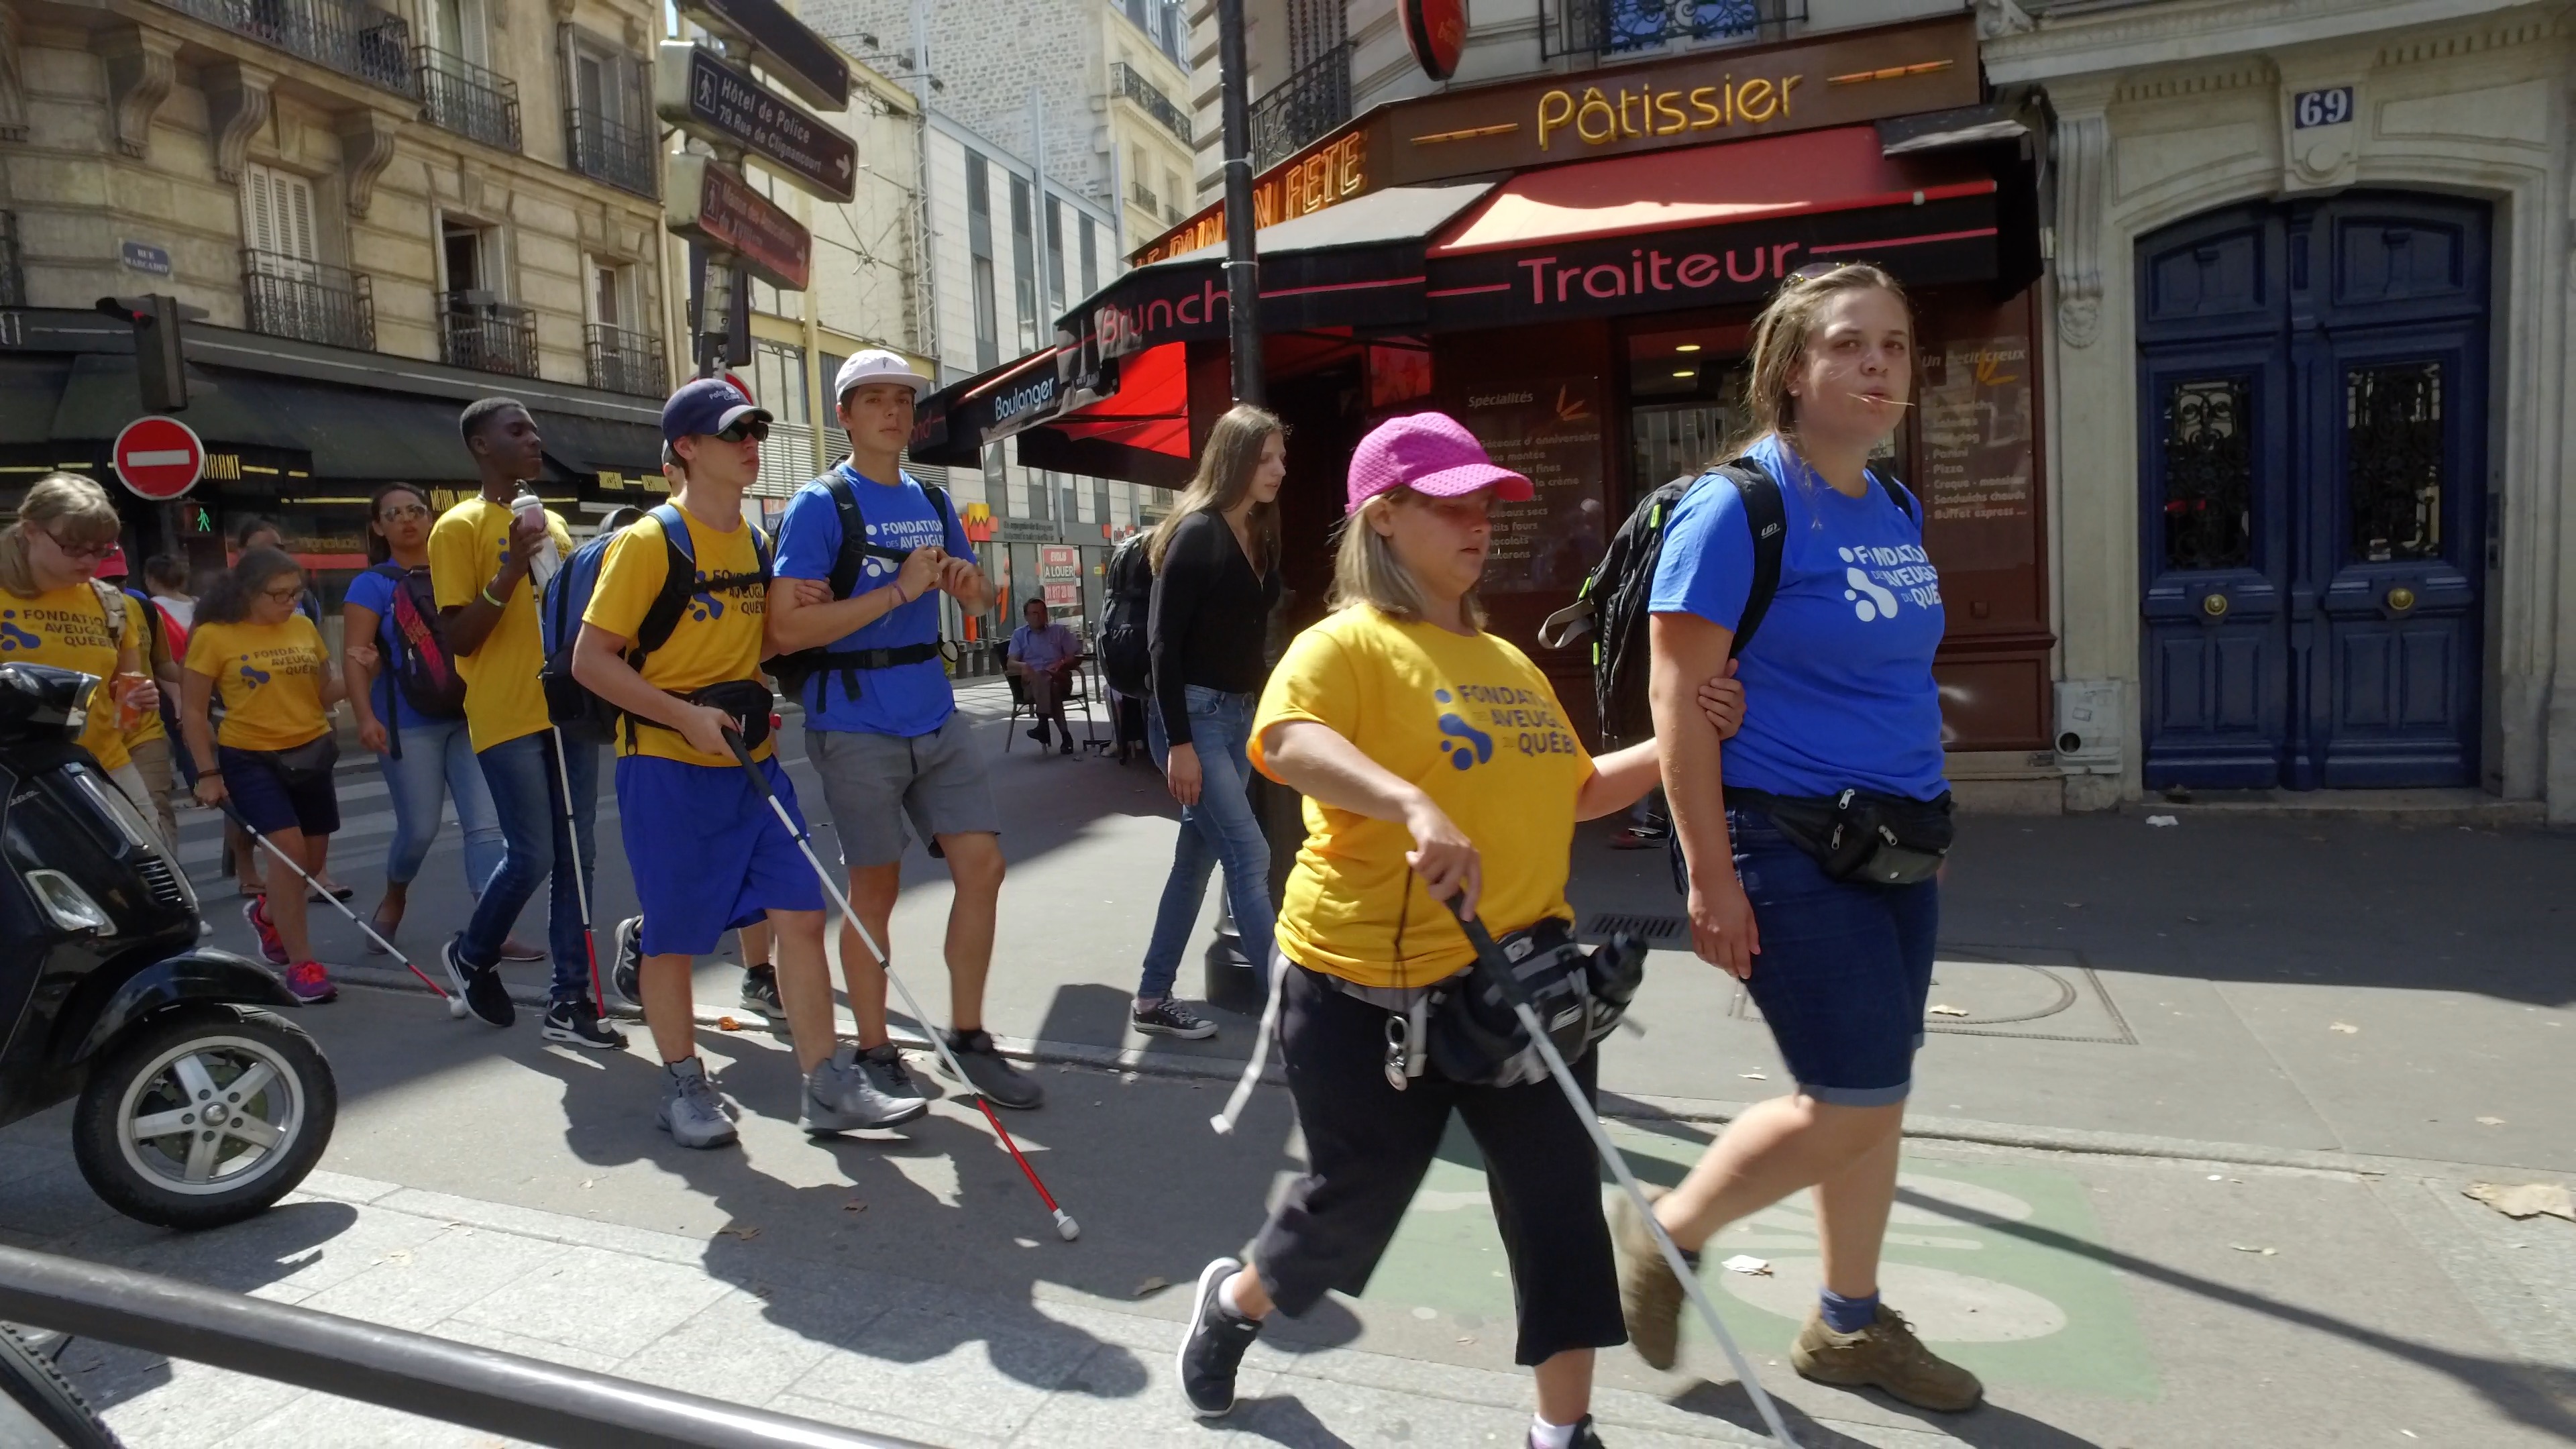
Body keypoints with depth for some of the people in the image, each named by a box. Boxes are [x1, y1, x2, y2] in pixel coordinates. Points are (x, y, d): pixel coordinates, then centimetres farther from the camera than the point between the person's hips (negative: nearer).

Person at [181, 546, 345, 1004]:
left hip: (310, 753, 5)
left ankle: (265, 913, 45)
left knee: (312, 859, 12)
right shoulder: (213, 636, -8)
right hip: (249, 758, -5)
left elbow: (324, 694, 10)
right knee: (289, 847, -18)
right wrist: (207, 773, -8)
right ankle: (301, 962, -7)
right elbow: (193, 711, -4)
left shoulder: (304, 628, 3)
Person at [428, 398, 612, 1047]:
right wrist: (510, 571, -20)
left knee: (576, 855, 4)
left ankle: (570, 999, 11)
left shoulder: (553, 523, 17)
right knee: (531, 857, -5)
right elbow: (457, 638, -9)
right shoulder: (458, 528, -3)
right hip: (507, 718, -6)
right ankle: (472, 955, 24)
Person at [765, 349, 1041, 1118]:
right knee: (875, 887, 3)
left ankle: (968, 1038, 17)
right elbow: (787, 627, -16)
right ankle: (875, 1055, 18)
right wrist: (898, 591, -19)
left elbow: (979, 602, 23)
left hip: (936, 716, 6)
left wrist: (971, 581, -1)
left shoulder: (932, 503, 12)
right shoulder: (819, 505, -7)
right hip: (855, 728, -6)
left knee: (982, 865, 2)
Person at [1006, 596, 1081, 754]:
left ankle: (1044, 726, -48)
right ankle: (1064, 734, -46)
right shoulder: (1019, 635, 17)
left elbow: (1076, 657, 11)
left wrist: (1062, 663, -11)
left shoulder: (1059, 631, 16)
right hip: (1031, 681, 0)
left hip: (1059, 678, 0)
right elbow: (1011, 663, 6)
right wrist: (1023, 666, -17)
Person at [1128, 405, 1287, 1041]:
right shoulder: (1197, 533, -12)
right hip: (1192, 714, -8)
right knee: (1250, 856, -8)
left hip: (1239, 715, 8)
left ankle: (1152, 999, 21)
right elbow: (1164, 642, -16)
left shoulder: (1260, 537, 11)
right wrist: (1179, 742, -20)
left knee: (1197, 858, 11)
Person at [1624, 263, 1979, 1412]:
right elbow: (1678, 697, -17)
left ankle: (1848, 1324, 33)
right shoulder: (1738, 506, -13)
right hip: (1789, 845, -8)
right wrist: (1711, 877, -19)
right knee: (1850, 1105, -6)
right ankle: (1662, 1238, 18)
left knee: (1872, 1097, 14)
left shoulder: (1894, 510, 10)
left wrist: (1920, 826, 19)